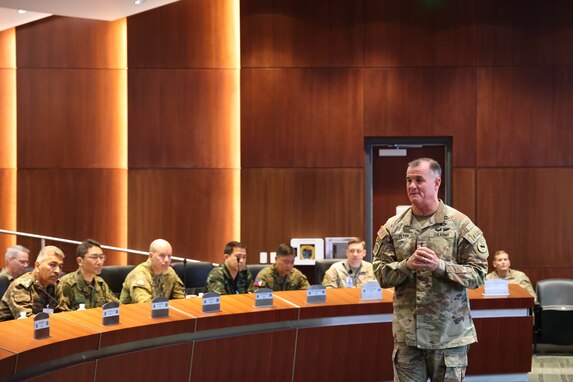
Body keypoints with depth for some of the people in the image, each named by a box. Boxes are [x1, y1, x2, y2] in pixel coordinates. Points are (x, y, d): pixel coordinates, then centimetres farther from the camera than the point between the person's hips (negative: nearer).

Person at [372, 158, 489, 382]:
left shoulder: (461, 225, -3)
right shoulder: (393, 227, 5)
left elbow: (478, 273, -6)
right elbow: (381, 273, 3)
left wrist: (440, 266, -19)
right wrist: (407, 265, -16)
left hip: (450, 332, -2)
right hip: (407, 332, 2)